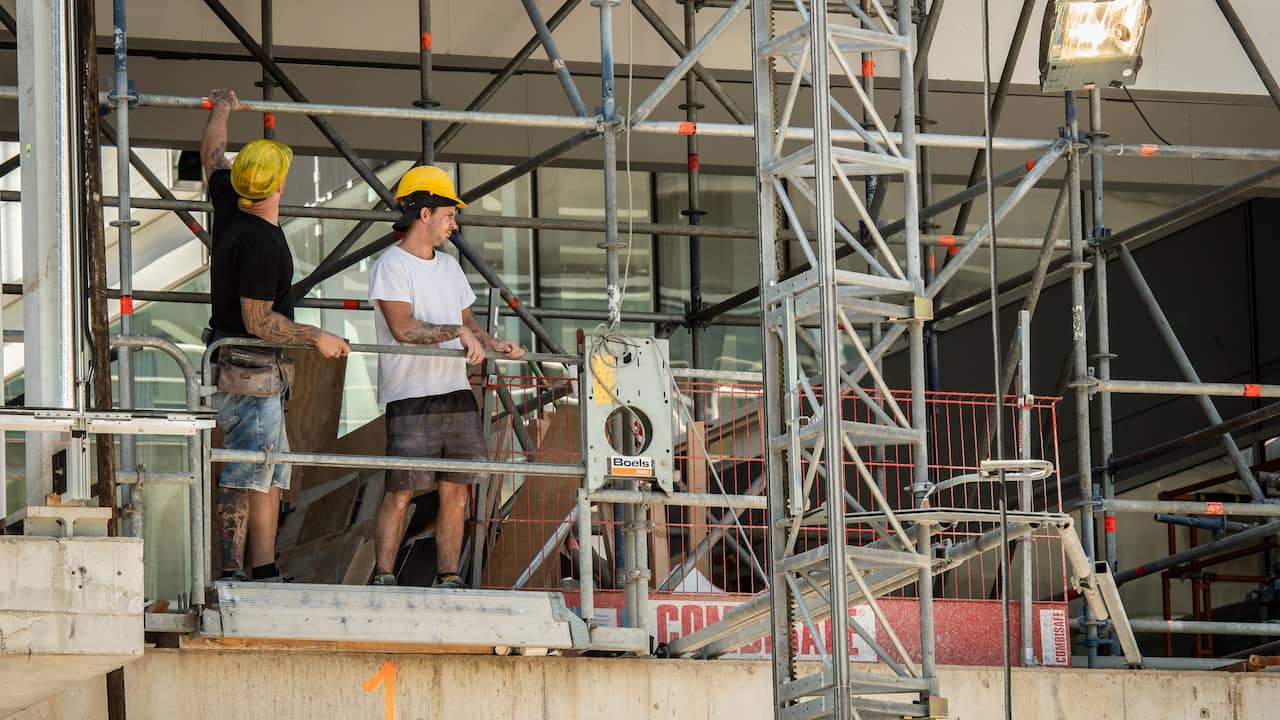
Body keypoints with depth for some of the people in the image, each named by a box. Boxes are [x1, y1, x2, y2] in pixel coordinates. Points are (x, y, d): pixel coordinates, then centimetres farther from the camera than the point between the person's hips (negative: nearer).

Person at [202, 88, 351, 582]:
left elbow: (212, 155, 25)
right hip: (248, 370, -10)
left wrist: (221, 110, 43)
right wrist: (317, 337, -12)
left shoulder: (229, 210, 5)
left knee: (270, 478, 10)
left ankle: (264, 572, 8)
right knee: (245, 477, -10)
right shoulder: (260, 244, -21)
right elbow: (259, 322, -21)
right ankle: (230, 573, -12)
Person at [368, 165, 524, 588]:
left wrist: (493, 344, 5)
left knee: (456, 490, 4)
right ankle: (382, 578, -4)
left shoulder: (449, 267, 20)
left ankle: (448, 579, 9)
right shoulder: (390, 266, -5)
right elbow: (403, 328, -16)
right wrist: (459, 332, -18)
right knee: (400, 491, -9)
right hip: (411, 398, -7)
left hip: (456, 394, 7)